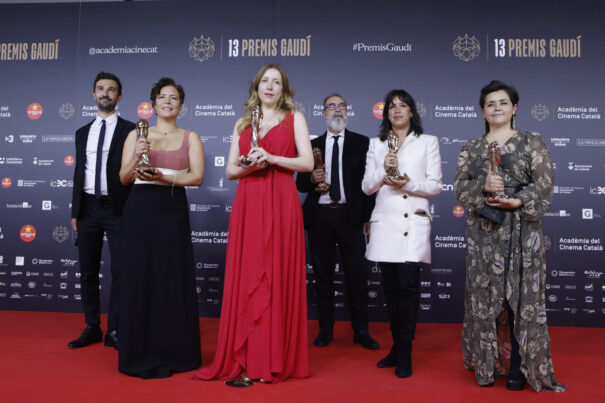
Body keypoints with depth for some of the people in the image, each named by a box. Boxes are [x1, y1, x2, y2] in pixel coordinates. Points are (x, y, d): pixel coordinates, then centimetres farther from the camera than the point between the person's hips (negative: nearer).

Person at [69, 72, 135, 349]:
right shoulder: (82, 133, 15)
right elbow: (79, 173, 16)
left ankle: (114, 331, 7)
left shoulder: (129, 130, 1)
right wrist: (75, 211, 11)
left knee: (119, 271, -4)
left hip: (117, 209, -4)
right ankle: (92, 328, 20)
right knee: (88, 272, 9)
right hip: (88, 208, 5)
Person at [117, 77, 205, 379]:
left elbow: (197, 176, -3)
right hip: (140, 209, 1)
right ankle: (141, 355, 16)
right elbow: (124, 178, 5)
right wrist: (137, 158, -14)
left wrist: (162, 177, -16)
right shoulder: (136, 135, 10)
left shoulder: (190, 137, 9)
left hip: (173, 210, 0)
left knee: (174, 280, 1)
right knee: (139, 278, 3)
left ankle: (173, 354, 15)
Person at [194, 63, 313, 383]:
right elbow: (230, 170, 13)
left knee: (278, 277, -2)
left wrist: (271, 158, -13)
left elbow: (308, 163, -1)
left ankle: (275, 359, 9)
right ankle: (244, 357, 11)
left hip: (280, 203, -3)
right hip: (247, 204, 3)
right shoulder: (242, 124, 18)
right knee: (245, 278, 1)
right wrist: (249, 166, -7)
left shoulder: (294, 119, 9)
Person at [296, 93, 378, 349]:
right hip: (320, 216, 2)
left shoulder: (362, 143, 7)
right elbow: (300, 183, 11)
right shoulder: (312, 145, 12)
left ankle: (360, 331, 13)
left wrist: (367, 217, -5)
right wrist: (312, 179, -12)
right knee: (323, 275, 8)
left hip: (350, 215, -2)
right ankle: (326, 330, 20)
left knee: (357, 274, -1)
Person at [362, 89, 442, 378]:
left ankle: (404, 353, 1)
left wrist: (408, 183, -13)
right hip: (385, 221, 3)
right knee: (390, 286, 5)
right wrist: (383, 171, -9)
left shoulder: (428, 142, 10)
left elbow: (435, 186, 3)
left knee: (408, 284, -11)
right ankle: (397, 346, 19)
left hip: (414, 222, -2)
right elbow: (366, 187, 9)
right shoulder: (376, 144, 15)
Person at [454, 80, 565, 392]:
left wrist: (519, 201, -19)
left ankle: (519, 367, 12)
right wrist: (484, 186, -16)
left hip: (521, 231, -2)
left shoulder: (532, 142, 6)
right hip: (483, 232, 2)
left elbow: (545, 183, -3)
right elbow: (460, 186, 3)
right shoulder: (471, 149, 12)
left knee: (521, 297, 0)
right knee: (484, 296, 4)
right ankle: (487, 364, 16)